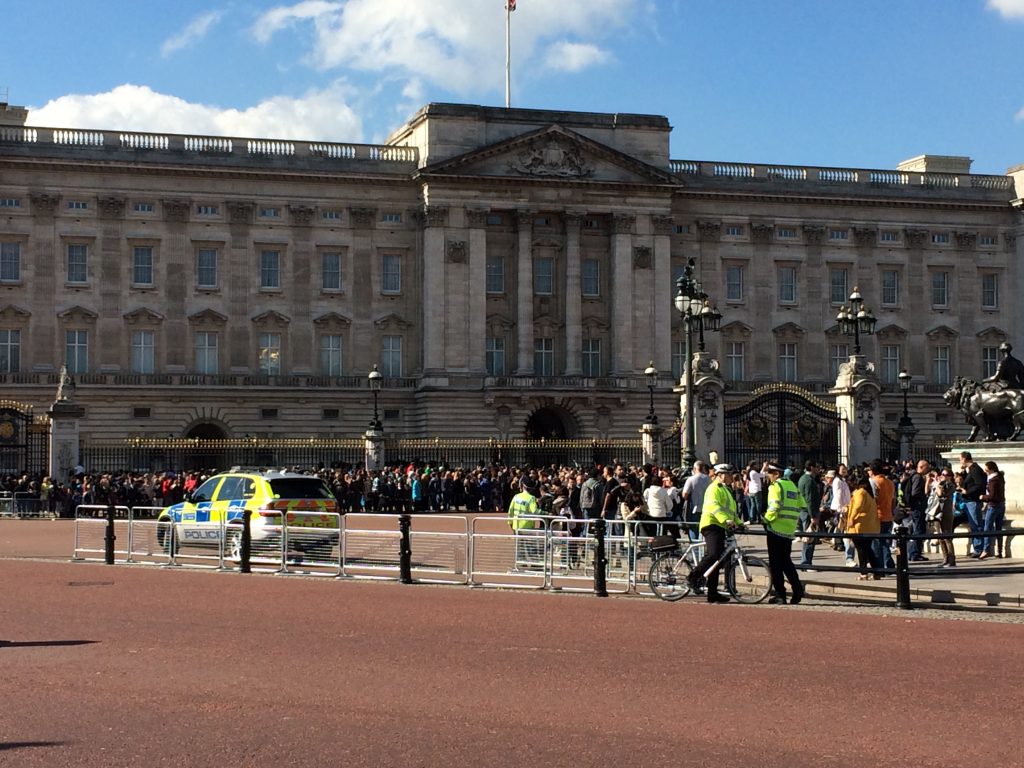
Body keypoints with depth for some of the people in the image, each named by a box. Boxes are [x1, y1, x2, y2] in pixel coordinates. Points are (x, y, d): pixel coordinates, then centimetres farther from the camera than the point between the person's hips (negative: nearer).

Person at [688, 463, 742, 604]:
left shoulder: (726, 489, 27)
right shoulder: (714, 488, -6)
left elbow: (731, 510, 33)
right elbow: (714, 505, -23)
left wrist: (739, 523, 19)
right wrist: (726, 520, -33)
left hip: (720, 527, 10)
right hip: (711, 525, -10)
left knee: (717, 561, 8)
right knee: (713, 554, -25)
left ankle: (713, 594, 9)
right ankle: (693, 576, -10)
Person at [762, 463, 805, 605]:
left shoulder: (776, 486, -9)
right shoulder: (792, 485, 15)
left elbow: (774, 507, -20)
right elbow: (802, 506, 13)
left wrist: (766, 519, -7)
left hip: (776, 529, -7)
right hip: (789, 530, 7)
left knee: (775, 563, 0)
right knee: (786, 561, 17)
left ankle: (780, 594, 0)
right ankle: (797, 589, 5)